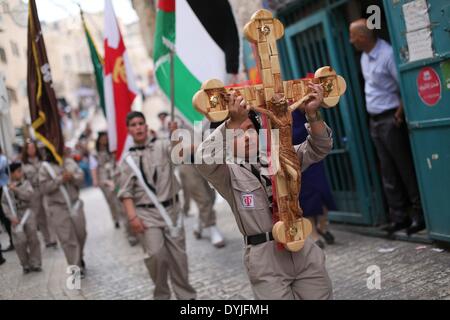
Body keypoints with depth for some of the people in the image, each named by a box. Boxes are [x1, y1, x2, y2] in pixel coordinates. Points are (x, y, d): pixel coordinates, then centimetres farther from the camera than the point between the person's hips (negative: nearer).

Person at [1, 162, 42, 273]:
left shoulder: (26, 183, 3)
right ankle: (26, 265, 11)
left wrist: (16, 189, -18)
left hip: (27, 212, 1)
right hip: (16, 216, -1)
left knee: (33, 239, 3)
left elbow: (28, 195, -12)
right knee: (20, 242, -4)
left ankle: (35, 264, 12)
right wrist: (11, 217, -11)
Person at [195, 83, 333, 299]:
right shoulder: (229, 172, -3)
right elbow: (205, 160, -24)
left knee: (321, 296, 11)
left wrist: (312, 114, -15)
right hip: (264, 256, -4)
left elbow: (319, 148, 3)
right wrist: (233, 122, -35)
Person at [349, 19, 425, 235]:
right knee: (388, 173, 11)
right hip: (375, 121, 9)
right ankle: (399, 216, 19)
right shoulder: (364, 58, 9)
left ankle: (420, 215, 10)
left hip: (391, 120, -8)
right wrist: (373, 118, 13)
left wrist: (400, 111, -12)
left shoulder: (388, 55, -18)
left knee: (406, 169, 0)